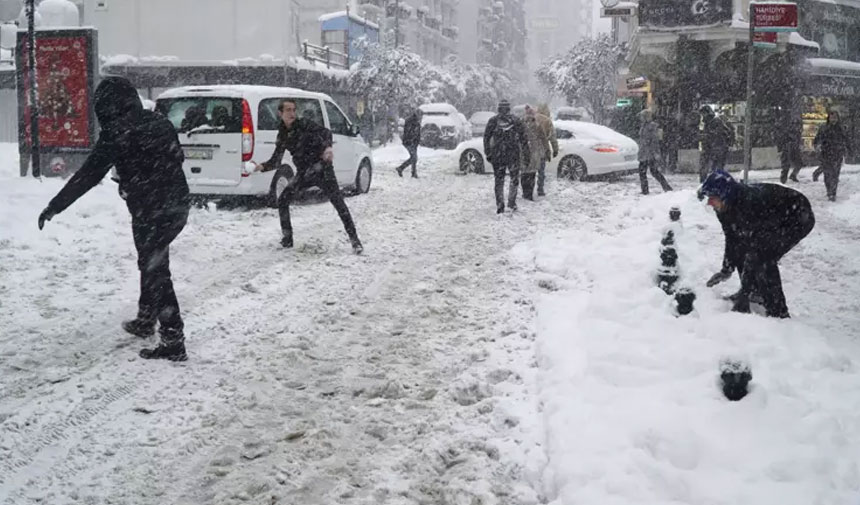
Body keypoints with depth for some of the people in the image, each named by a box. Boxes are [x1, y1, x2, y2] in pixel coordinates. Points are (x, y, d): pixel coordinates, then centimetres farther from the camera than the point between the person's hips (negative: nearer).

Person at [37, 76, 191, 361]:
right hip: (177, 205, 8)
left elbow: (89, 174, -14)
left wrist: (54, 207, -8)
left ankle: (174, 343, -3)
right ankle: (145, 321, 38)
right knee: (152, 264, 23)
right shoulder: (160, 122, 8)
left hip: (150, 211, -8)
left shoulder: (117, 132, -13)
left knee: (155, 271, -2)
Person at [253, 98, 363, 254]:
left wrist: (328, 147, -39)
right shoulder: (282, 136, 7)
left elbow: (325, 132, -18)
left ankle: (354, 240, -10)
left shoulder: (303, 124, -7)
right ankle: (287, 239, 15)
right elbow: (276, 161, 6)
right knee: (282, 201, 3)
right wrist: (262, 166, -13)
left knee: (338, 202, -12)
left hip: (321, 167, -6)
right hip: (303, 173, 6)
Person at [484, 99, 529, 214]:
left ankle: (500, 205, 4)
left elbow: (486, 138, 1)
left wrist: (487, 153, 6)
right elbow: (523, 139, 0)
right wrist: (526, 154, 4)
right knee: (514, 179, 12)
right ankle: (511, 203, 8)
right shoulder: (516, 121, -1)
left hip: (497, 155, 1)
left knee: (499, 180, 8)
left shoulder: (492, 121, 1)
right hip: (513, 154, -1)